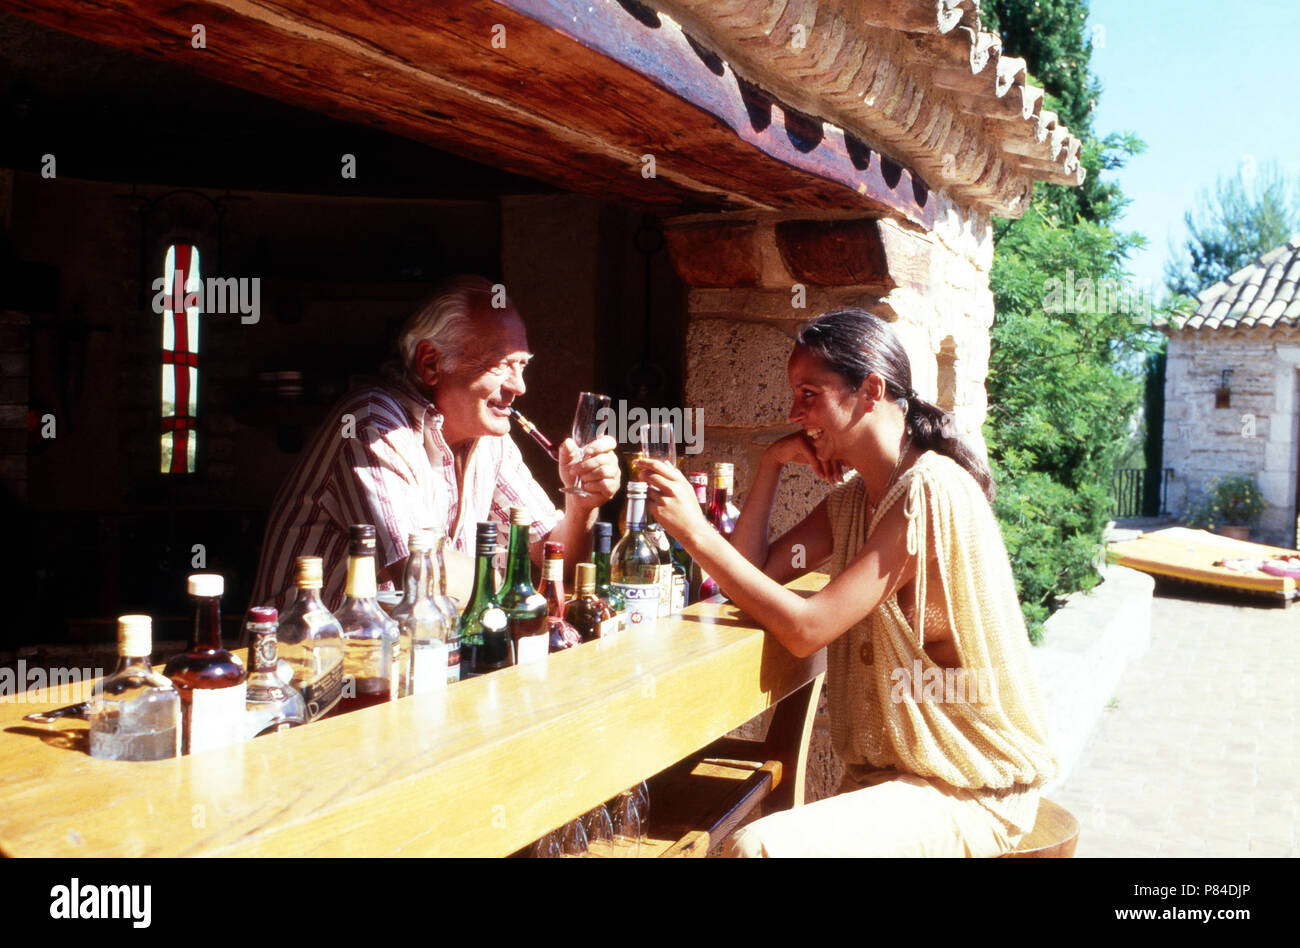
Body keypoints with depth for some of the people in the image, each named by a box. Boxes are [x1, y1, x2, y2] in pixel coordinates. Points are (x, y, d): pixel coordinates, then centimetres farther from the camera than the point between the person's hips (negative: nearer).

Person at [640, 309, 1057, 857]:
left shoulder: (932, 492, -18)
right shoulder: (851, 501, 10)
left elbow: (806, 629, -23)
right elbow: (755, 575, 6)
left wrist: (695, 529, -21)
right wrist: (771, 465, 1)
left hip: (969, 791, -8)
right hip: (890, 771, 8)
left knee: (758, 847, -27)